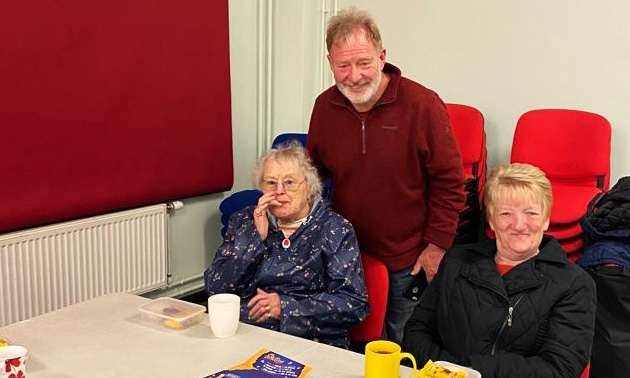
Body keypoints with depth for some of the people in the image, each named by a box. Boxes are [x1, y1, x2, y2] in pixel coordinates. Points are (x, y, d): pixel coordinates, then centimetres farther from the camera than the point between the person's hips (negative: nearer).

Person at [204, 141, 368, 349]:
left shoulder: (335, 229, 3)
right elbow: (214, 287, 3)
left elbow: (355, 304, -5)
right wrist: (255, 236, -6)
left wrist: (287, 306, -12)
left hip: (312, 342, -3)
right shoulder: (244, 221, 12)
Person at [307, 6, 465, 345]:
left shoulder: (423, 105, -16)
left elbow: (449, 182, -10)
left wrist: (437, 245, -10)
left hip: (409, 265, -4)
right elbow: (314, 174, 13)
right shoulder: (325, 106, -2)